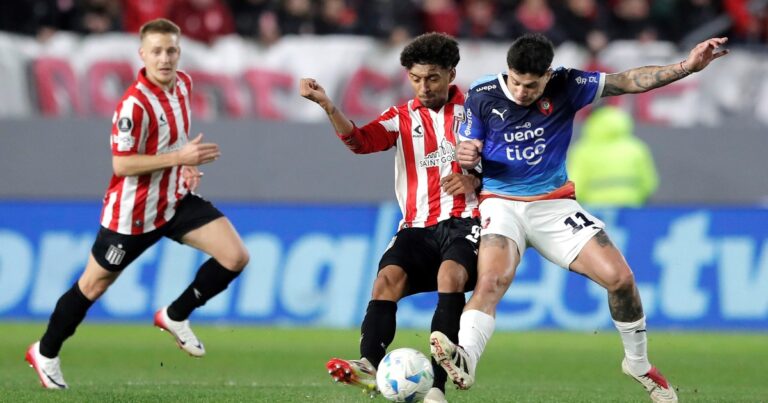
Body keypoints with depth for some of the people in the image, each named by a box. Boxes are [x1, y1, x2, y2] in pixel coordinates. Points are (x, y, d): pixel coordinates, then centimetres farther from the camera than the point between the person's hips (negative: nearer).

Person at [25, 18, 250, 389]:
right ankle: (45, 353, 29)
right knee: (93, 286, 7)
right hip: (133, 211, -7)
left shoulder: (183, 84, 0)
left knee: (235, 257, -7)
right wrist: (178, 157, -29)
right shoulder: (134, 104, -26)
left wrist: (186, 165, 3)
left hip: (177, 201, 7)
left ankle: (175, 316, 12)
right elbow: (121, 164, -26)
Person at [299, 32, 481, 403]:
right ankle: (369, 366, -33)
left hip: (464, 221, -4)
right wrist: (327, 105, -20)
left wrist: (476, 181, -11)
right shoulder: (402, 118, 13)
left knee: (450, 274, -30)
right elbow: (359, 140, -5)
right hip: (418, 226, 4)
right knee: (388, 277, -22)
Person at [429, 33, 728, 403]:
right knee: (491, 282, -31)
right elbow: (466, 155, 2)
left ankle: (638, 364, 14)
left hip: (553, 204, 2)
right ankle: (464, 361, -52)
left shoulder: (565, 87, -6)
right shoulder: (482, 96, -7)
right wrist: (465, 157, -24)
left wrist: (688, 66, -19)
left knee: (620, 278, -9)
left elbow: (628, 81, -8)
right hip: (501, 202, -2)